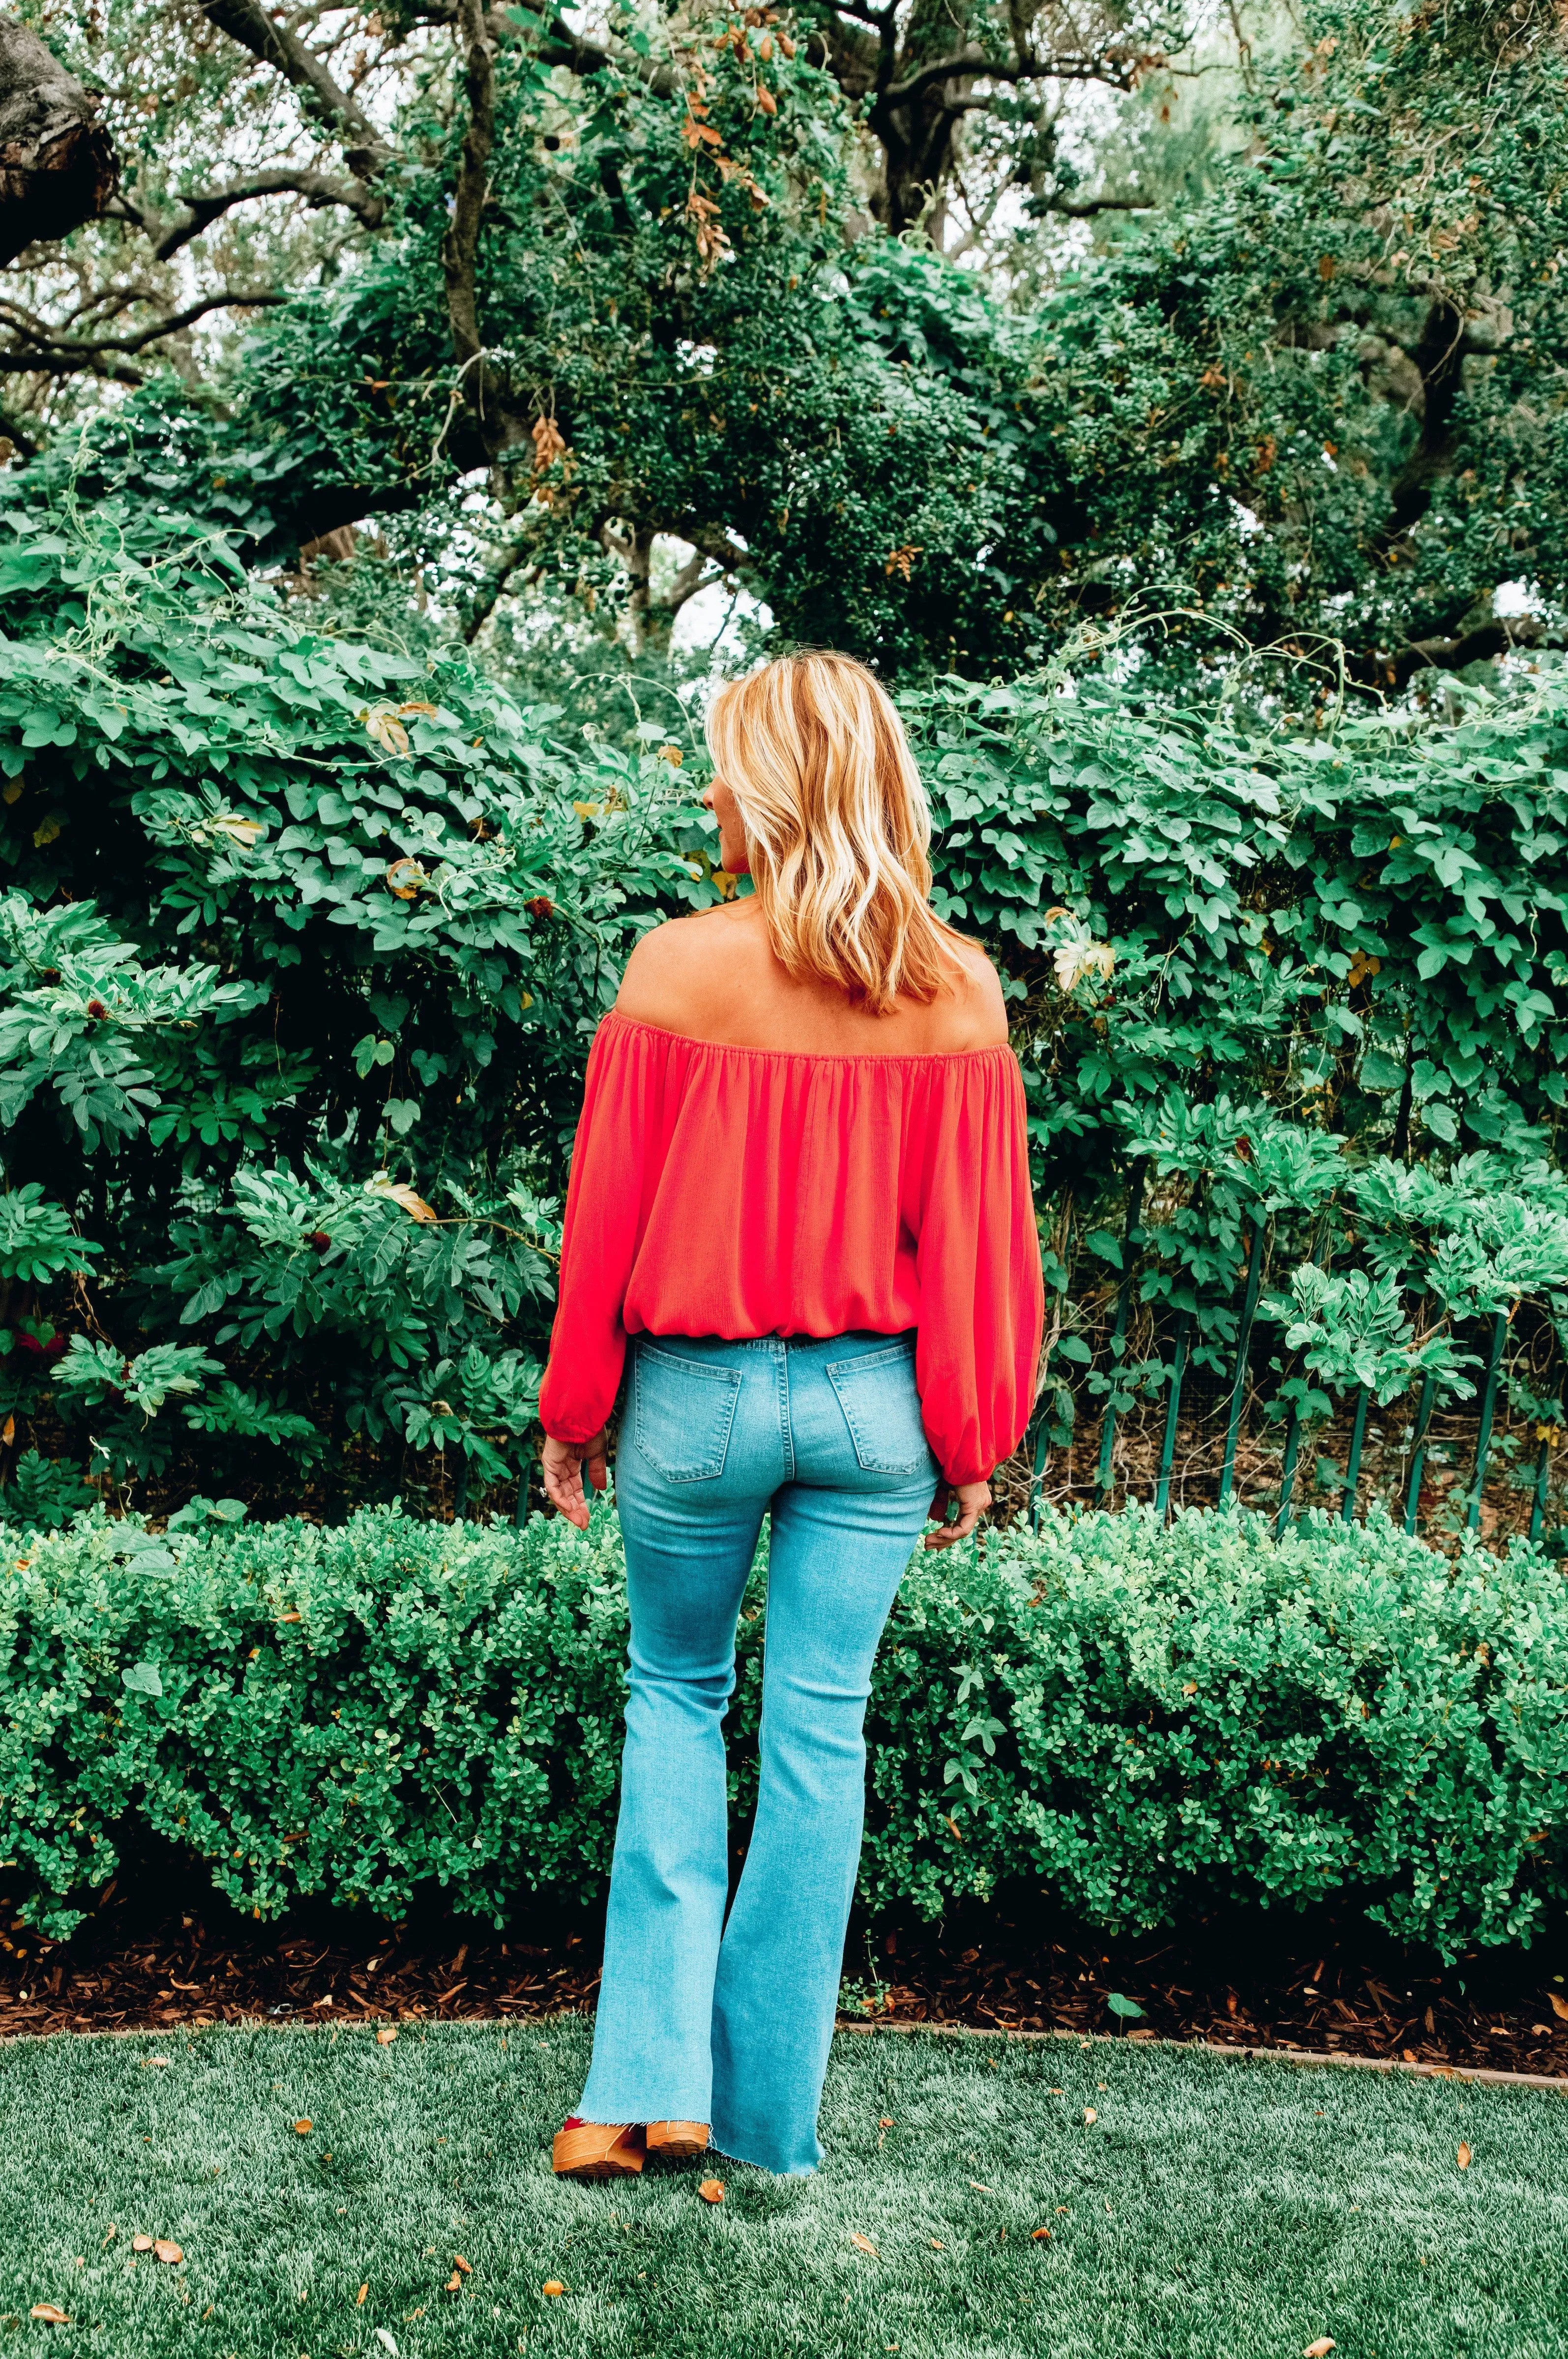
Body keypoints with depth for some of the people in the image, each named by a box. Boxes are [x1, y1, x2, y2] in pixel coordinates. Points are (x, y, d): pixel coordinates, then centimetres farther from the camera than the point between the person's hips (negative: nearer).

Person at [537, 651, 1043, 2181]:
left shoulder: (675, 967, -11)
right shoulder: (958, 989, -5)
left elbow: (609, 1210, -6)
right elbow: (980, 1229, -2)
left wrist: (573, 1410, 6)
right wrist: (971, 1442, 8)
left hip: (698, 1396, -1)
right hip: (875, 1403, 2)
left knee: (674, 1695, 19)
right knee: (822, 1728, 11)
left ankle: (653, 2082, 14)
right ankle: (770, 2108, 22)